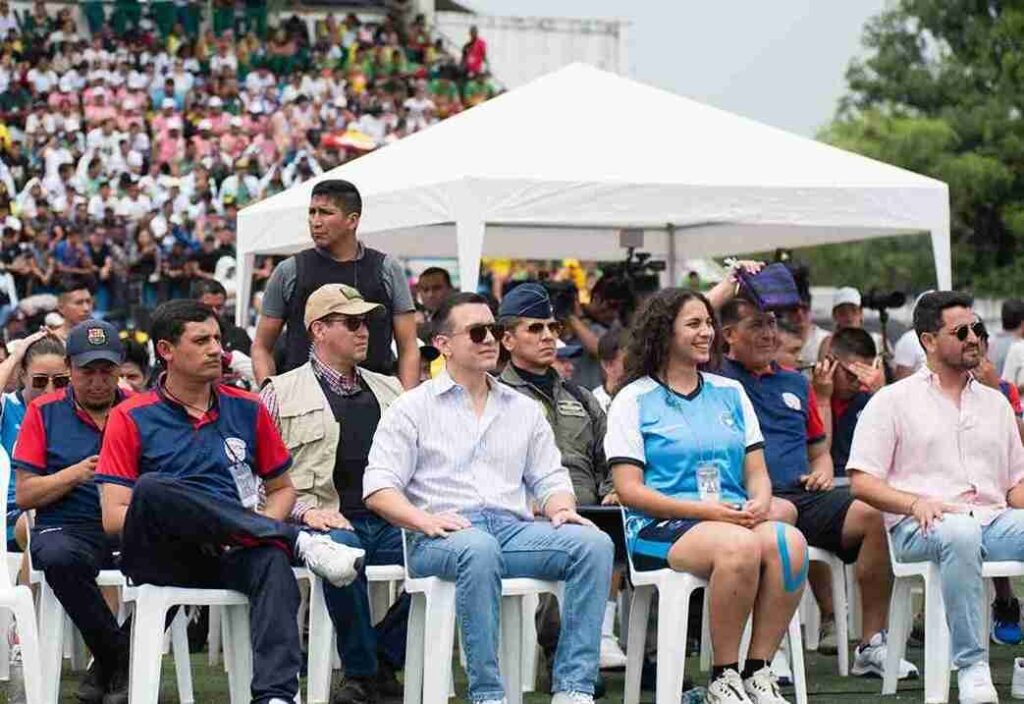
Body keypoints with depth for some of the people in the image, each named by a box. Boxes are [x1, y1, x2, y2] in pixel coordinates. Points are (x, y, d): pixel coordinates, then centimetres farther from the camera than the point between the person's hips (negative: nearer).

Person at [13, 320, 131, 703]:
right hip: (67, 527, -1)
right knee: (59, 558, -37)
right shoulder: (45, 412, 10)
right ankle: (114, 655, -16)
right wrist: (76, 474, -9)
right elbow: (24, 495, 6)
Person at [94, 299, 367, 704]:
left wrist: (257, 528, -1)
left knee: (272, 559, -34)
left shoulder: (247, 410, 15)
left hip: (230, 558, 2)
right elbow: (113, 518, -2)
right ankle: (301, 542, -26)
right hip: (162, 560, -1)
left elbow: (282, 489, 22)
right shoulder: (131, 419, 6)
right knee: (152, 487, -32)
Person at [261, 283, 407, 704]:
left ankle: (383, 657, -7)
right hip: (329, 524, -4)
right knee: (343, 549, -39)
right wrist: (305, 510, -13)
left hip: (390, 521, 4)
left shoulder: (388, 390, 25)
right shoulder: (281, 394, 10)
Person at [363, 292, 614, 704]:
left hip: (514, 529, 4)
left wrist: (561, 509, -1)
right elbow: (378, 489, 2)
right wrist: (424, 520, -17)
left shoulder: (524, 410, 25)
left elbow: (549, 479, 23)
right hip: (443, 537, -4)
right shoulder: (413, 408, 10)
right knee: (479, 549, -41)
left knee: (594, 542, -24)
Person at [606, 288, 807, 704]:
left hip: (735, 520, 5)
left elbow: (757, 471, 18)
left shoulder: (731, 393, 21)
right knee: (739, 545, -36)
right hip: (660, 528, -5)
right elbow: (629, 490, -4)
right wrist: (704, 510, -15)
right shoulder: (634, 400, 5)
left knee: (789, 541, -30)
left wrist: (759, 503, -7)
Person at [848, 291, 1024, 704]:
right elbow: (862, 482, 1)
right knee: (960, 532, -40)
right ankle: (971, 666, -34)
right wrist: (916, 503, -16)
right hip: (919, 529, -4)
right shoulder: (893, 401, 9)